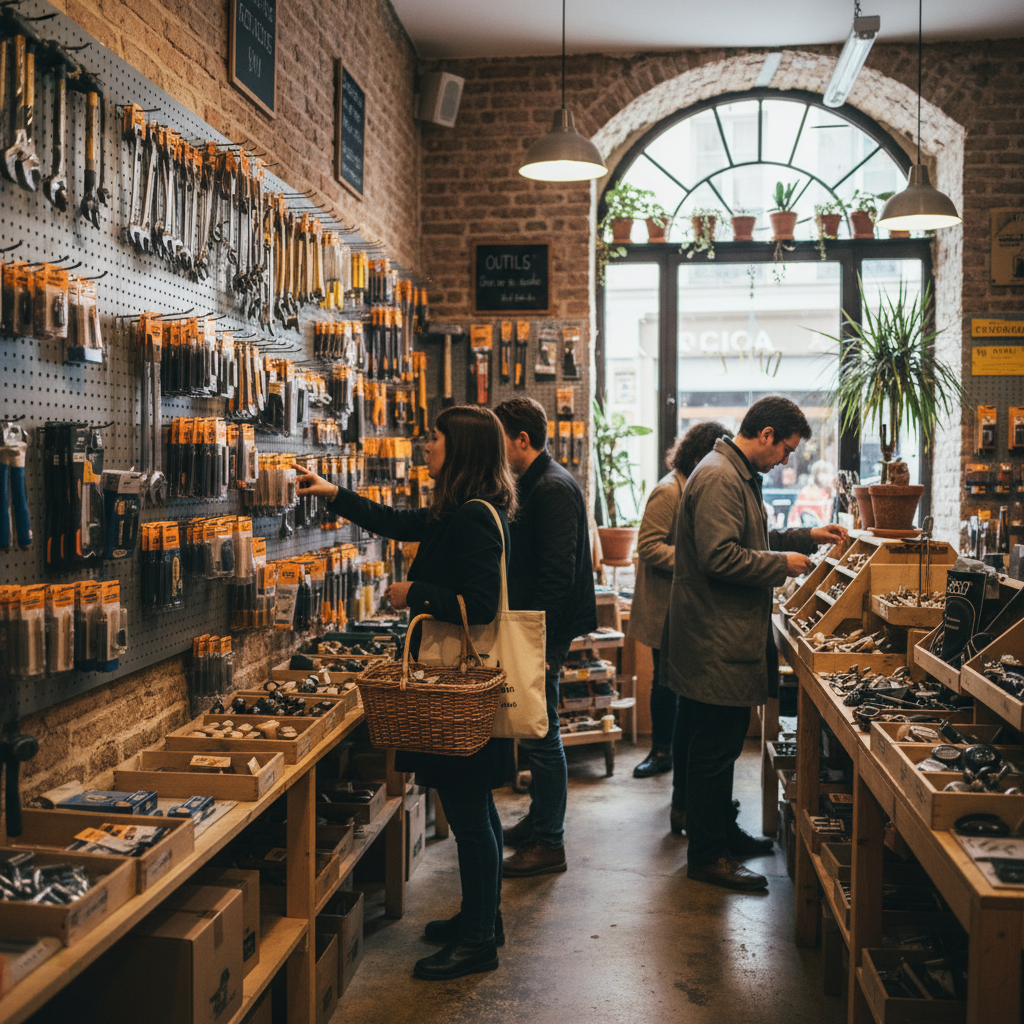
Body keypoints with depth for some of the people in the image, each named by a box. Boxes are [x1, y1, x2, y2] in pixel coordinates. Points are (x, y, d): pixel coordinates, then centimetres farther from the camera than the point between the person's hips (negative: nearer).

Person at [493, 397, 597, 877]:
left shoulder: (553, 489, -17)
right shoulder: (535, 484, 15)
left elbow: (557, 573, -23)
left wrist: (539, 644, -24)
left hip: (544, 634, -10)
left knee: (541, 737, -2)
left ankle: (549, 844, 9)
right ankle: (538, 821, 31)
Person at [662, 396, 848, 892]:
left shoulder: (738, 475, 17)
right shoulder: (718, 478, -18)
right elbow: (720, 557, -26)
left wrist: (807, 537, 20)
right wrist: (783, 564, -15)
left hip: (729, 637, 11)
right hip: (716, 641, -11)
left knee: (722, 743, 20)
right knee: (714, 749, -2)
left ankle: (722, 832, 33)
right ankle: (706, 856, 8)